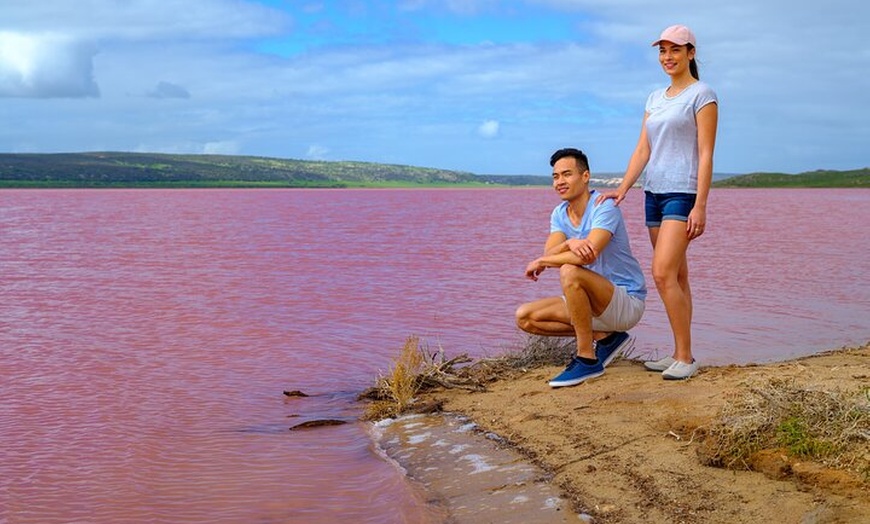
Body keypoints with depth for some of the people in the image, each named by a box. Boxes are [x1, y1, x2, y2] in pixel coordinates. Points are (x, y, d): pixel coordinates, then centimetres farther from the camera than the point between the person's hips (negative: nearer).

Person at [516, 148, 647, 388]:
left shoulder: (604, 208, -18)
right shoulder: (559, 213, 6)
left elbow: (589, 255, -32)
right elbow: (550, 253, -10)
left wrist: (541, 262, -18)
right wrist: (569, 243, -34)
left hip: (627, 302, -8)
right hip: (595, 303, 8)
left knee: (570, 272, -34)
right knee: (525, 317, -1)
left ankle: (587, 359, -23)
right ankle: (603, 336, 2)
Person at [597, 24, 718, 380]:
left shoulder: (702, 95, -3)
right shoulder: (655, 98, 17)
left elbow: (706, 154, -9)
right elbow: (643, 150, 13)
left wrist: (700, 206, -15)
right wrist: (623, 189, 0)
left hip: (683, 194, -7)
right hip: (654, 192, 7)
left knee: (663, 273, -16)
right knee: (676, 276, 9)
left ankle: (686, 357, -9)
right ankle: (680, 355, 13)